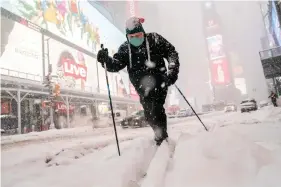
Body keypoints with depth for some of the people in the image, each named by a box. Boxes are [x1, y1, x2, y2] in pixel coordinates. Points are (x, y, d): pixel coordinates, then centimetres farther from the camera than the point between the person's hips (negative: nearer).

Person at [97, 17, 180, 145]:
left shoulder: (154, 39, -1)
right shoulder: (125, 48, 6)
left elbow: (171, 52, 0)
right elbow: (116, 65, -1)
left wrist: (172, 71, -14)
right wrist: (105, 59, -23)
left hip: (158, 82, -3)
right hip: (142, 87, 3)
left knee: (156, 110, -18)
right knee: (149, 115, 3)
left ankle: (162, 137, -4)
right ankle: (160, 134, 26)